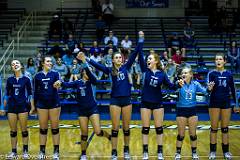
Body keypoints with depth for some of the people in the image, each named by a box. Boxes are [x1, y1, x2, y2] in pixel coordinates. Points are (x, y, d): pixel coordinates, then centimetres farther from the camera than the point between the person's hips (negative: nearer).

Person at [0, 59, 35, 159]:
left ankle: (25, 151, 11)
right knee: (13, 131, 5)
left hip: (23, 106, -2)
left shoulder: (26, 79, -1)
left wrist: (32, 107, -4)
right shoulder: (9, 80, 5)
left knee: (24, 130, 2)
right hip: (11, 107, 2)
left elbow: (30, 94, 1)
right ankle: (13, 152, 14)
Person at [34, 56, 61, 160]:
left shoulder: (55, 74, 2)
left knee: (55, 128, 2)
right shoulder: (38, 76, 4)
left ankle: (56, 151, 8)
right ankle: (42, 152, 15)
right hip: (41, 104, 1)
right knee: (43, 129, 7)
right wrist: (34, 105, 7)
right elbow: (35, 92, 9)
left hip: (54, 103, -1)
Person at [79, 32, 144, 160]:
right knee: (115, 128, 1)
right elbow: (98, 65, -9)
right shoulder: (110, 70, 2)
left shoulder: (126, 67, 5)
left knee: (126, 127, 8)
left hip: (127, 99, 1)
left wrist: (140, 40, -6)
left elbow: (135, 53, 0)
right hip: (115, 100, -1)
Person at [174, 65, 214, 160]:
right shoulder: (180, 83, -12)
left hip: (192, 110, 2)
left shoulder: (195, 84, -2)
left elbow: (204, 91, -7)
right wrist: (178, 85, -55)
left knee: (193, 134, 10)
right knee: (181, 134, 5)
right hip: (181, 110, -2)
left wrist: (209, 89, -29)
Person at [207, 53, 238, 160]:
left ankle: (226, 151, 17)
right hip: (214, 103, -2)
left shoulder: (229, 74, 3)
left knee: (225, 128, 8)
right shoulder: (211, 73, -3)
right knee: (214, 128, 3)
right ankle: (213, 151, 12)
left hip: (226, 103, 2)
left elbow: (232, 90, 8)